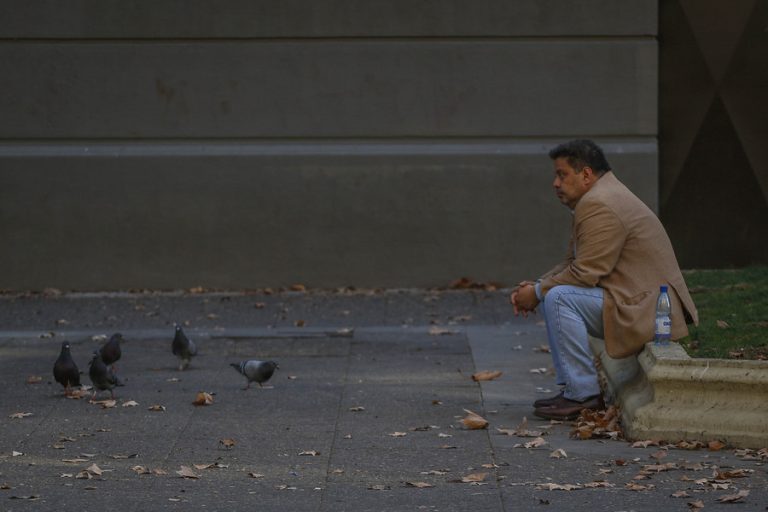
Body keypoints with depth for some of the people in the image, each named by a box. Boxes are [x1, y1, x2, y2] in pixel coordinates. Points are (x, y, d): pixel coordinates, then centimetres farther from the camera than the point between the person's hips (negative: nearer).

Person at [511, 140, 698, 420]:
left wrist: (538, 292, -10)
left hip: (648, 310, -11)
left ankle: (584, 395, -16)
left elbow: (585, 273, -21)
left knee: (559, 298, -22)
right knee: (553, 295, 15)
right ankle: (572, 388, 11)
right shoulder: (599, 198, 17)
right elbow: (573, 262, 19)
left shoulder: (600, 206, -18)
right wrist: (538, 285, 3)